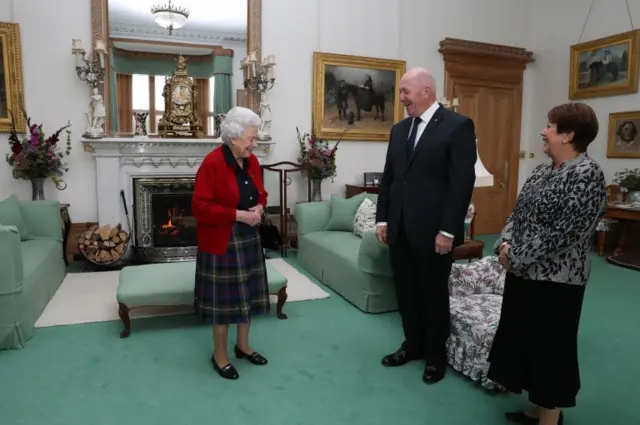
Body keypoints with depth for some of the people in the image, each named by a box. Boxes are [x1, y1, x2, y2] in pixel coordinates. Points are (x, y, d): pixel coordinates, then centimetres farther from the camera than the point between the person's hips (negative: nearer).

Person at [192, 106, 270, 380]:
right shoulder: (212, 163, -18)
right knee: (224, 298, 4)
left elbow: (260, 193, 16)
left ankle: (243, 346, 35)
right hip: (221, 242, -7)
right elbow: (200, 208, -21)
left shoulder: (252, 161, 4)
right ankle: (219, 356, 23)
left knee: (248, 293, 16)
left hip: (249, 239, 7)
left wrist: (260, 207, -6)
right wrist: (238, 214, -24)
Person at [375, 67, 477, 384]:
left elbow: (463, 182, -13)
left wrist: (448, 230, -16)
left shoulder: (458, 125, -8)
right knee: (406, 291, 14)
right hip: (399, 228, 6)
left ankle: (436, 354, 29)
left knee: (434, 293, 10)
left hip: (433, 230, -5)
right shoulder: (399, 130, 12)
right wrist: (382, 218, 8)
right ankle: (413, 344, 34)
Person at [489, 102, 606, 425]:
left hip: (554, 279, -8)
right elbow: (518, 213, 13)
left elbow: (565, 231, -22)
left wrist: (518, 256, -17)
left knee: (549, 346, 5)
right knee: (525, 340, 17)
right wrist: (505, 244, -4)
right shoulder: (543, 170, 11)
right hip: (524, 273, 9)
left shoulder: (587, 174, -16)